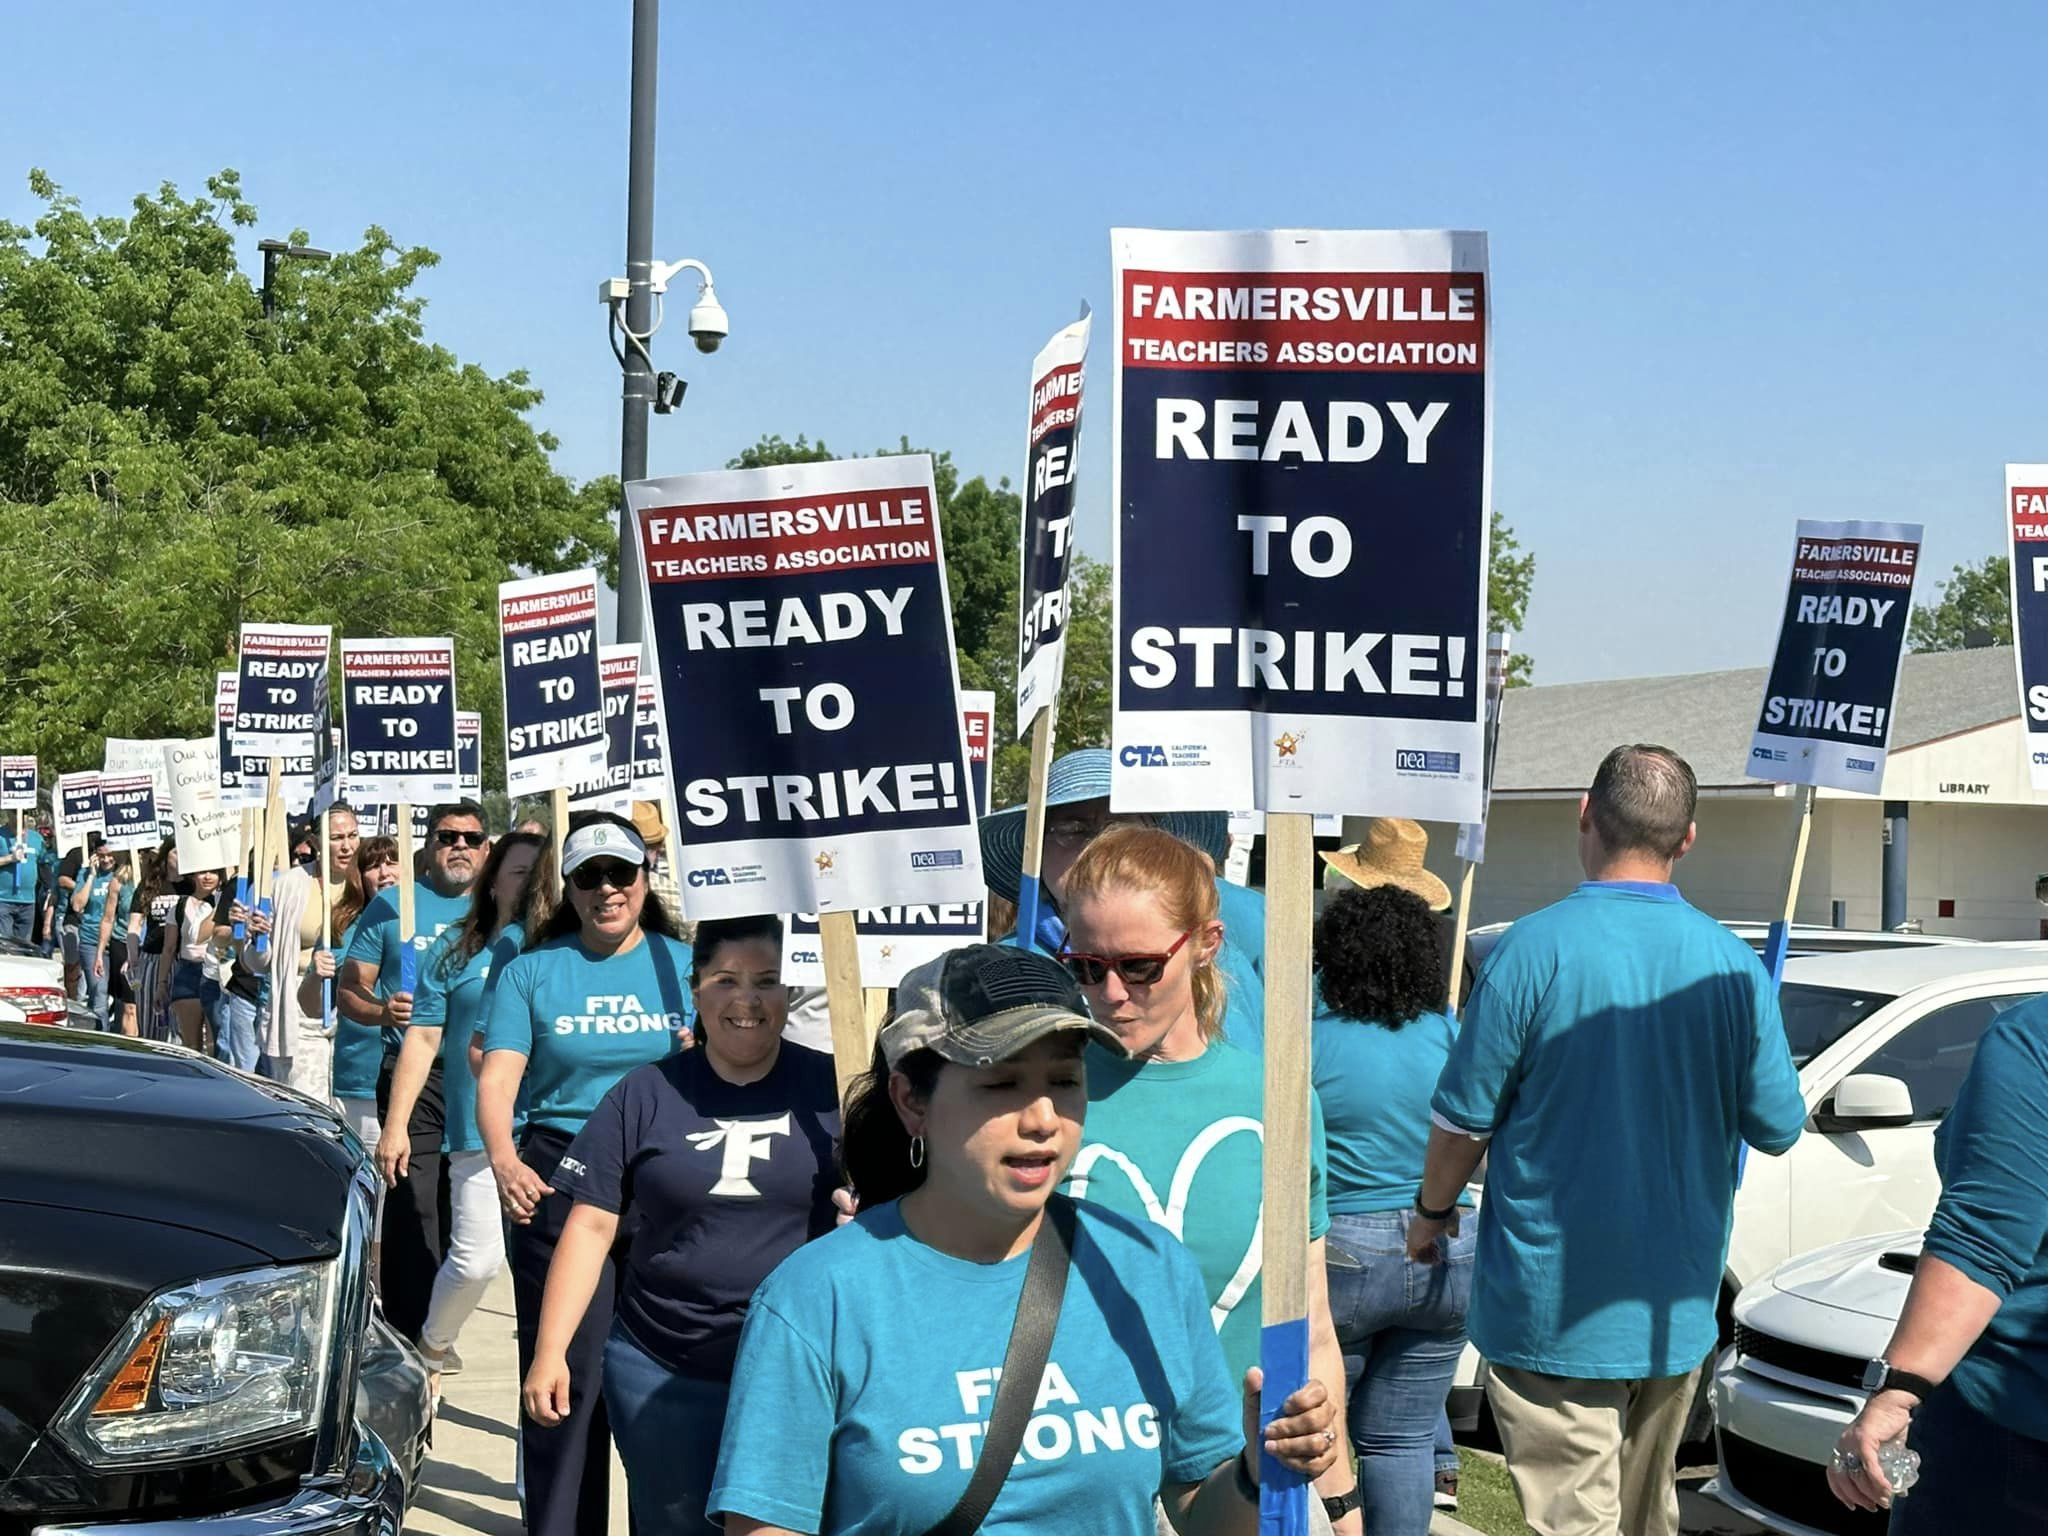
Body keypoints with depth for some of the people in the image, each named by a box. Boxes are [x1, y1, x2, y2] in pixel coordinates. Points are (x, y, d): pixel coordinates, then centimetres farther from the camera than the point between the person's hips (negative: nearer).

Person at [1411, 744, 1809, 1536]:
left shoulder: (1533, 950, -15)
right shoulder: (1732, 964, -3)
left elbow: (1464, 1117, -11)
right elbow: (1778, 1126, 3)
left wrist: (1432, 1213, 7)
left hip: (1555, 1312, -4)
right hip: (1676, 1307, 5)